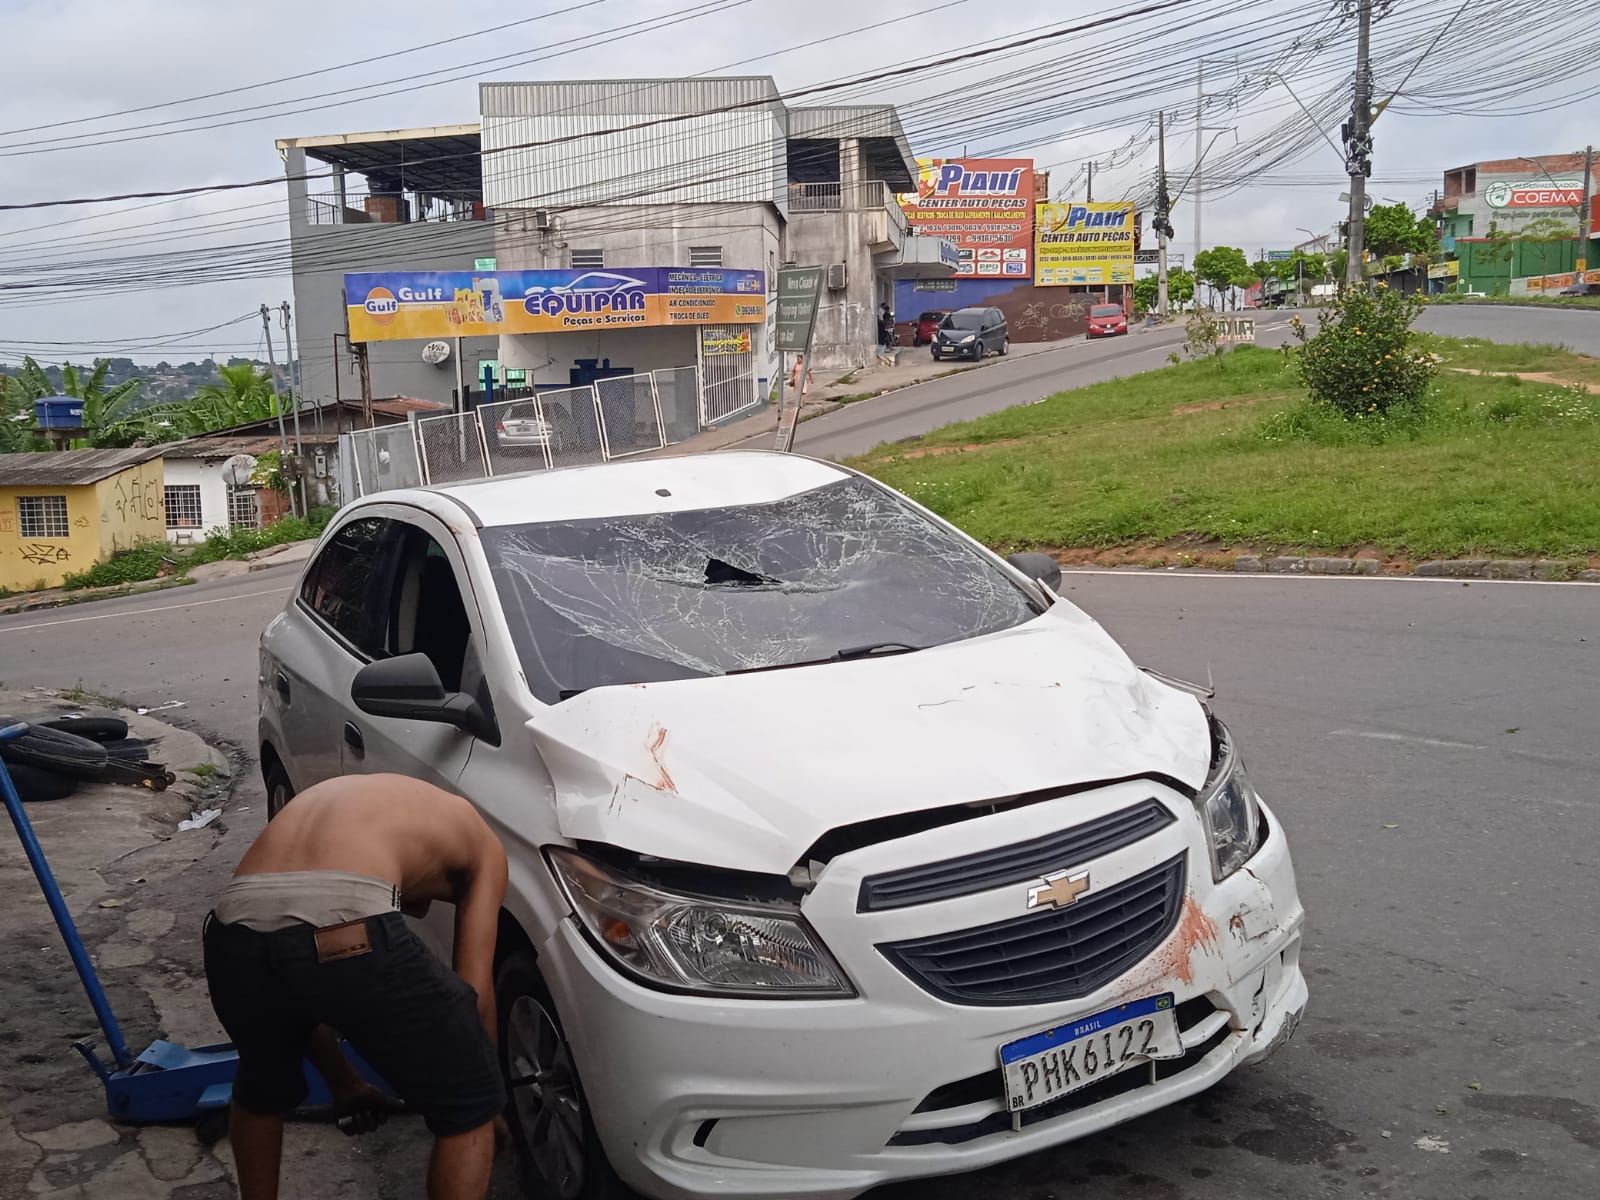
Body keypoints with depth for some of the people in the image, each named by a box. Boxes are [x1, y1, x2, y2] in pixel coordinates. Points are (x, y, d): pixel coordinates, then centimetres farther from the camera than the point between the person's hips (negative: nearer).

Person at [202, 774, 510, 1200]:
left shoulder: (333, 804, 40)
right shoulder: (477, 840, 28)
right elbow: (474, 989, 22)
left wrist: (342, 1082, 51)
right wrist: (483, 1101, 37)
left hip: (237, 932, 6)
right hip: (350, 935, -5)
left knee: (262, 1090, 38)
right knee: (467, 1109, 18)